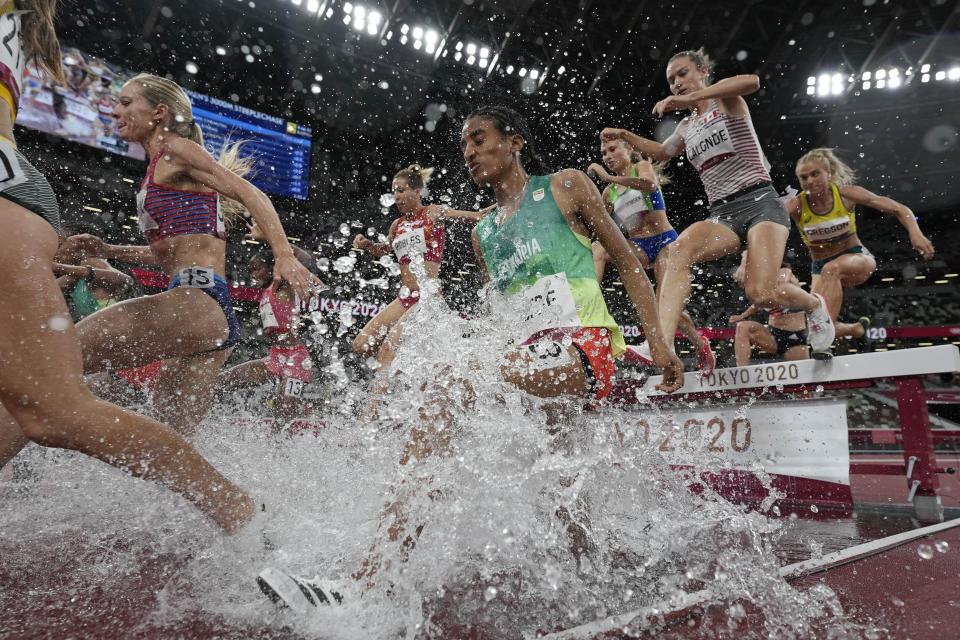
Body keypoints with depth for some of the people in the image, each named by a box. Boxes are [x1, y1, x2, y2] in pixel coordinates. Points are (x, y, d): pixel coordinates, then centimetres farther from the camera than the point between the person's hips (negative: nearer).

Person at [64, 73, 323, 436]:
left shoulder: (176, 148, 4)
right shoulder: (158, 171, 29)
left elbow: (251, 194, -10)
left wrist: (285, 257, -24)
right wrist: (108, 252, 25)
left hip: (198, 301, -10)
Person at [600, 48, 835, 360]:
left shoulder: (726, 100, 4)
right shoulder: (686, 126, 22)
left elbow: (751, 81, -21)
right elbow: (661, 153, 42)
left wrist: (690, 98, -23)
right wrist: (626, 135, 28)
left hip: (760, 203, -5)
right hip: (723, 215, 5)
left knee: (761, 293, -23)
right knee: (680, 249, -31)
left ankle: (814, 304, 14)